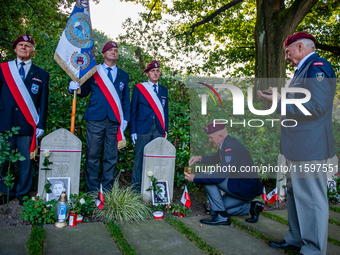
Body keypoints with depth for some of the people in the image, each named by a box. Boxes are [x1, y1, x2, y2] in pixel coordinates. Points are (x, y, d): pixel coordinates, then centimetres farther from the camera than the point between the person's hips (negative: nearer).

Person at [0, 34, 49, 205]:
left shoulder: (41, 75, 9)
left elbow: (43, 102, 6)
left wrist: (41, 125, -1)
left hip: (27, 125, -1)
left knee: (26, 161, 4)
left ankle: (23, 193, 18)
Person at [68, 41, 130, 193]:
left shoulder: (123, 75, 16)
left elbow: (126, 99, 15)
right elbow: (85, 91, 11)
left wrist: (125, 118, 7)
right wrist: (76, 88, -10)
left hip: (114, 121, 2)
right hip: (95, 119, -1)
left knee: (111, 157, 4)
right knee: (92, 155, -1)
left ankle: (107, 189, 15)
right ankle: (92, 190, 11)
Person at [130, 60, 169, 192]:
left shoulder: (164, 90, 16)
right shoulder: (138, 88, 6)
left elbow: (165, 111, 16)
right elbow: (133, 111, 5)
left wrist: (165, 130, 9)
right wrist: (133, 131, -2)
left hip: (158, 129, 3)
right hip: (143, 128, -3)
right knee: (140, 156, -1)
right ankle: (137, 185, 13)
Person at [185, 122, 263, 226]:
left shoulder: (231, 147, -23)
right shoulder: (228, 143, 9)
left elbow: (220, 175, -28)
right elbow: (215, 158, 26)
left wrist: (195, 178, -18)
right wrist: (199, 158, 6)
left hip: (246, 188, -10)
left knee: (208, 177, -14)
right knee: (214, 211, 12)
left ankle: (222, 217, -10)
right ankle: (251, 207, 14)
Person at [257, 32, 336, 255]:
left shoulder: (318, 67, -13)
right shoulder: (304, 69, 18)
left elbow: (316, 106, -23)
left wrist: (280, 102, -17)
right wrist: (279, 100, 15)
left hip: (309, 147, -11)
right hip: (298, 146, 11)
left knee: (311, 199, -1)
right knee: (295, 194, 19)